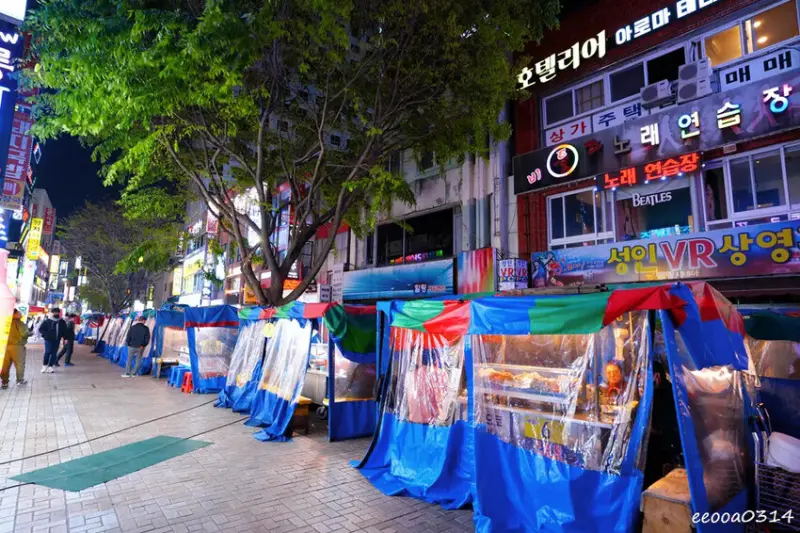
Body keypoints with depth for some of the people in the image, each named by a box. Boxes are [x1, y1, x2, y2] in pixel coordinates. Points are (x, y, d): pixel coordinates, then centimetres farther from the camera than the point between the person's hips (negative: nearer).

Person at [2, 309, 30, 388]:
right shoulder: (19, 322, -13)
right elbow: (24, 334, -18)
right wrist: (30, 333, 2)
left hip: (6, 345, 6)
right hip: (17, 346, -6)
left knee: (6, 364, 11)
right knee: (20, 364, 7)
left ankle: (4, 382, 15)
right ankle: (20, 380, 14)